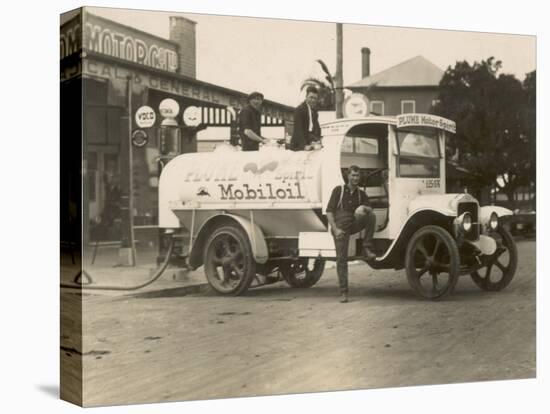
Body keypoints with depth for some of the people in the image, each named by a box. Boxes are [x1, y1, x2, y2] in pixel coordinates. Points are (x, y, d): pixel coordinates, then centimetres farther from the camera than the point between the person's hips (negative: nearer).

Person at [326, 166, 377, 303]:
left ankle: (367, 249, -20)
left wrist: (364, 209, -25)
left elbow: (370, 209, 0)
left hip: (354, 225, 3)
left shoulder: (361, 194, 12)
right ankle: (343, 292, -5)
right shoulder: (338, 190, 2)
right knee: (341, 259, -9)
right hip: (341, 227, -3)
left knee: (371, 216, -25)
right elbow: (329, 211, -3)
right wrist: (335, 229, -14)